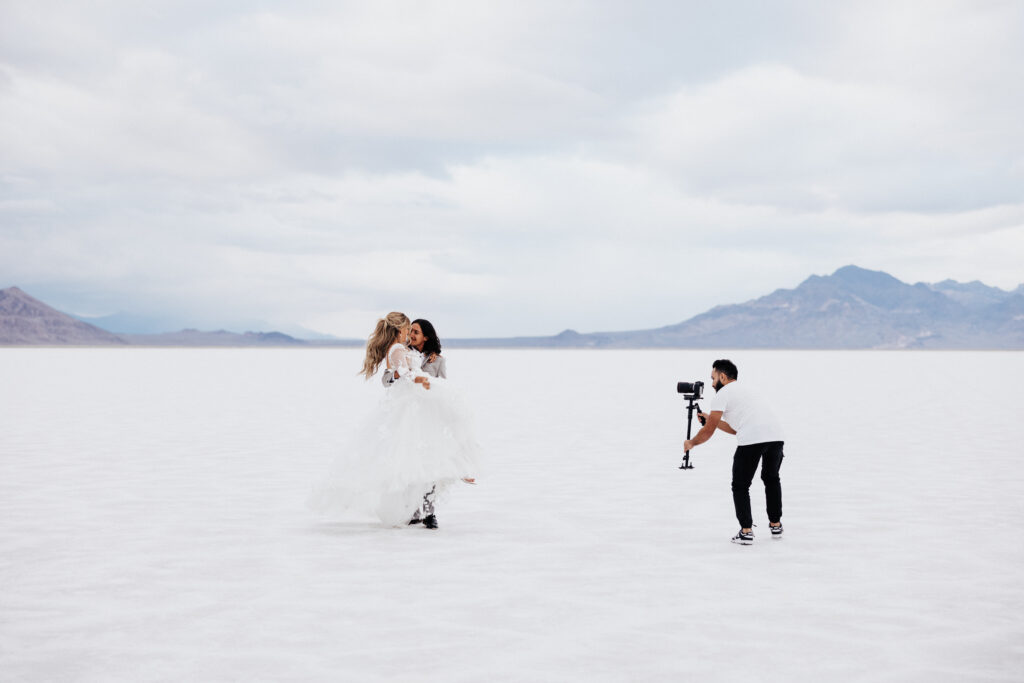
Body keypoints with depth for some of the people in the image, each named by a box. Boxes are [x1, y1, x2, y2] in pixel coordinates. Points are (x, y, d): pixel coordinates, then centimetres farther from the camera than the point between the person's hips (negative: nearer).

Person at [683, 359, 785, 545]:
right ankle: (775, 526, 32)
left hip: (751, 440, -7)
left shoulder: (723, 394, 11)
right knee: (771, 479, 29)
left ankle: (746, 531, 5)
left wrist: (691, 443, 28)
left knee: (740, 486, 10)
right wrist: (711, 419, 48)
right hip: (775, 435, 7)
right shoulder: (744, 392, 36)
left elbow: (709, 431, 10)